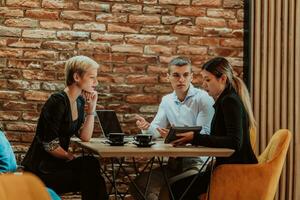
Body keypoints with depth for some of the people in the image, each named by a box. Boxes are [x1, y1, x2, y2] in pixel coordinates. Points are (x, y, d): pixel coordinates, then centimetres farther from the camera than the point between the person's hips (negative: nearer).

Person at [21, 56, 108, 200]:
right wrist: (70, 157, -5)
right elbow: (49, 145, -20)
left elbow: (85, 137, 2)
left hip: (58, 164, 7)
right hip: (41, 168, -7)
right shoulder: (58, 101, -19)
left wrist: (91, 107, -4)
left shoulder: (80, 101, 7)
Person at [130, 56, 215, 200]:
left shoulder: (203, 99, -8)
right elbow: (156, 131, 10)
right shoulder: (166, 100, 13)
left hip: (198, 162, -6)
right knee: (139, 185, -12)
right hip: (174, 162, 6)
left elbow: (204, 135, -16)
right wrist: (146, 126, -14)